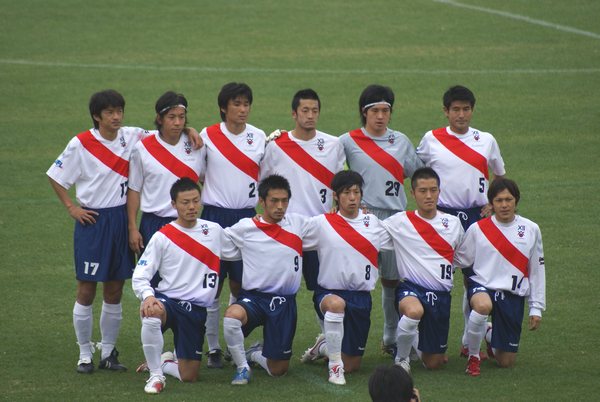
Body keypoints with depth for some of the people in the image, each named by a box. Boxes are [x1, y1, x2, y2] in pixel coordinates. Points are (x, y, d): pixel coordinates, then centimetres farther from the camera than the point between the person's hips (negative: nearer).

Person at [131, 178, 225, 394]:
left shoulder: (214, 231, 6)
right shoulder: (162, 237, -4)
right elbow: (139, 276, -7)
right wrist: (148, 296, -25)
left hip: (197, 309, 3)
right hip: (167, 300, -3)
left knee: (189, 376, -2)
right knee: (151, 314, -41)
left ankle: (161, 364, 33)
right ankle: (155, 375, -23)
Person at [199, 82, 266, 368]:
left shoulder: (259, 138, 5)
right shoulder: (207, 137, -2)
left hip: (246, 216, 2)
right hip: (215, 215, -2)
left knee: (240, 285, 5)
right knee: (213, 285, -2)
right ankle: (213, 348, 6)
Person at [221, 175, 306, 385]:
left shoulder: (299, 223, 4)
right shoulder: (244, 228, -1)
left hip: (285, 302, 2)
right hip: (253, 296, -2)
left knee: (278, 370, 4)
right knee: (232, 315, -39)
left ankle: (255, 353, 42)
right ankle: (242, 366, -13)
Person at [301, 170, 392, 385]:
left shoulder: (372, 223, 6)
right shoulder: (321, 223, -4)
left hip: (361, 297, 4)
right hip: (329, 292, -4)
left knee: (352, 365, 7)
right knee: (336, 304, -44)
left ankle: (323, 347, 42)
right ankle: (335, 367, -28)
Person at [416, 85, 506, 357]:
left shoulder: (486, 141, 6)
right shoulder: (431, 139, 1)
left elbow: (500, 176, 18)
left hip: (475, 217, 2)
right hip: (441, 215, -2)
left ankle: (470, 343, 13)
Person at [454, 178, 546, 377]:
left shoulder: (531, 230, 1)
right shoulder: (478, 229, -2)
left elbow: (537, 270, 7)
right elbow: (460, 259, 6)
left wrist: (536, 307, 7)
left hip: (514, 295, 2)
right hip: (482, 286, -2)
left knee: (506, 362, 5)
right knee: (483, 306, -42)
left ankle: (490, 335, 43)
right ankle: (473, 356, -15)